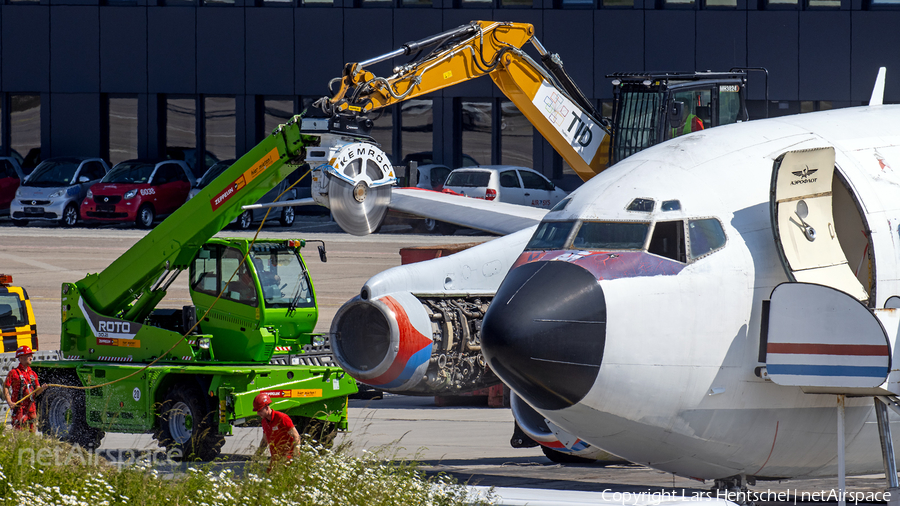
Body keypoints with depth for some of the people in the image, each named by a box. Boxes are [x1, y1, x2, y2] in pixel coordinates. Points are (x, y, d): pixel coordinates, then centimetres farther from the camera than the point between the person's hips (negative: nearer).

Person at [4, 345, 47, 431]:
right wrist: (9, 402, -17)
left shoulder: (33, 374, 16)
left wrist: (42, 388, -8)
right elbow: (5, 389, -4)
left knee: (31, 430, 5)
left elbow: (36, 392, 15)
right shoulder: (13, 373, -1)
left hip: (31, 407, 6)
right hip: (19, 407, -6)